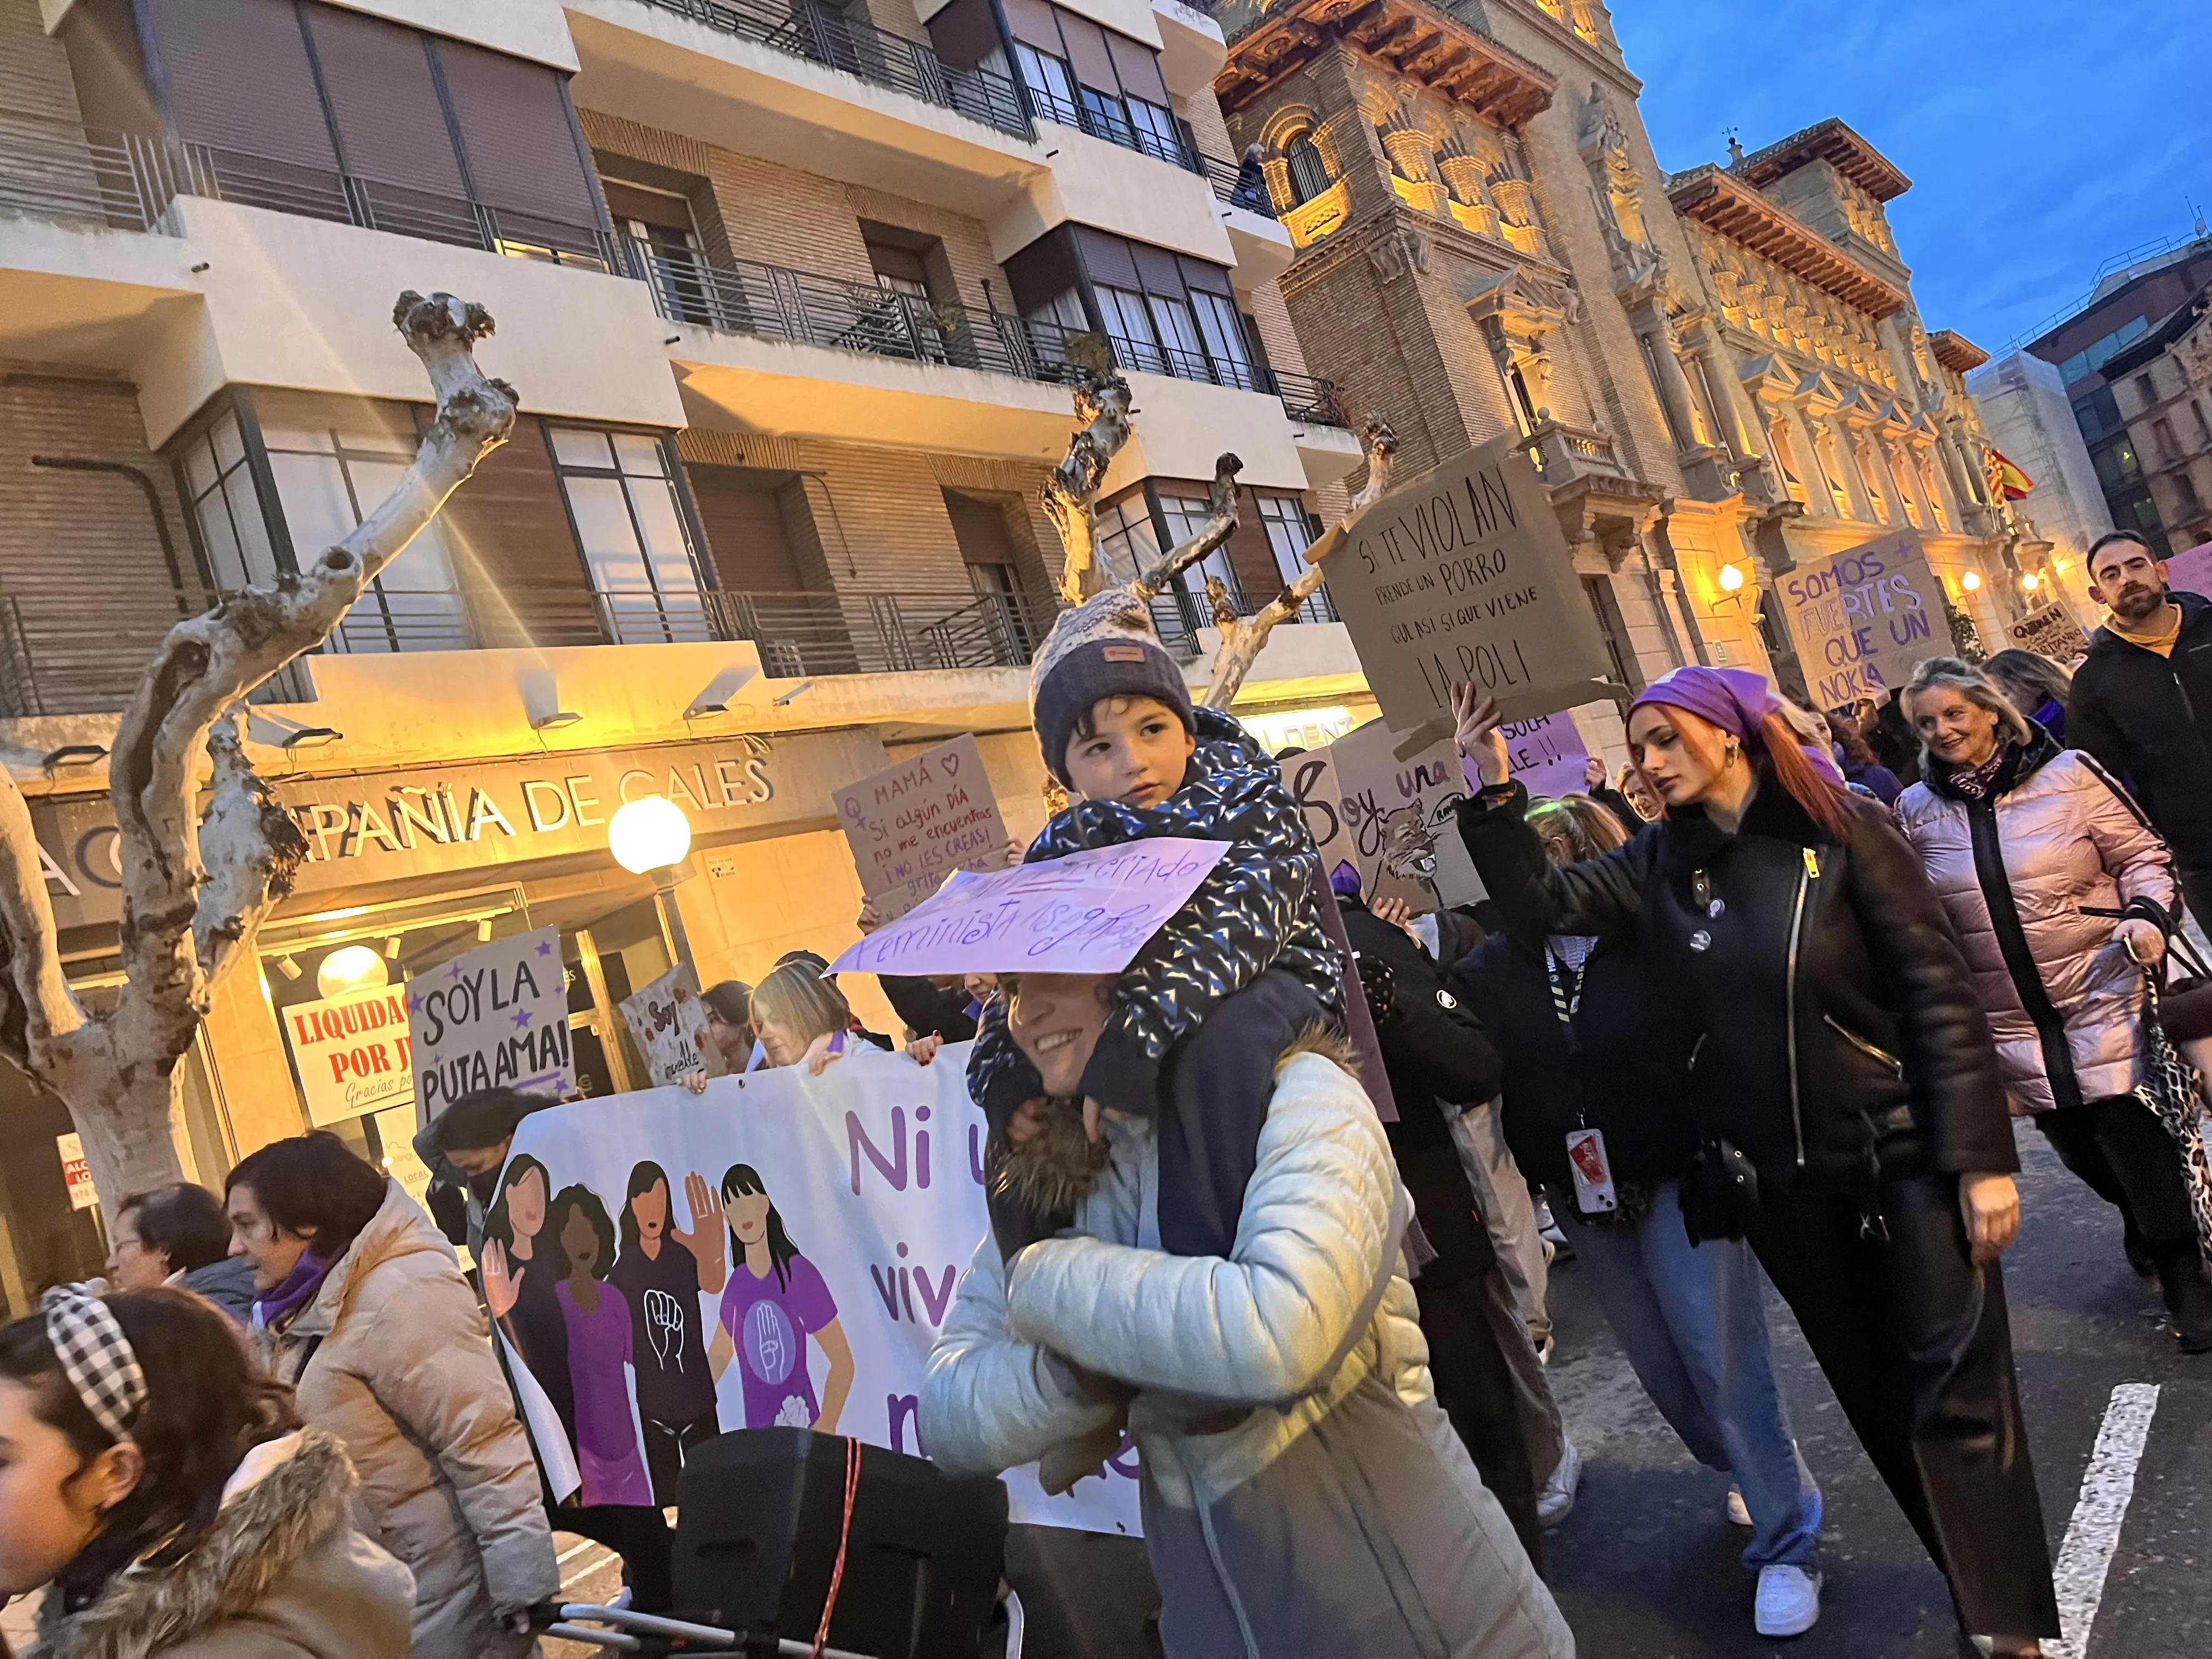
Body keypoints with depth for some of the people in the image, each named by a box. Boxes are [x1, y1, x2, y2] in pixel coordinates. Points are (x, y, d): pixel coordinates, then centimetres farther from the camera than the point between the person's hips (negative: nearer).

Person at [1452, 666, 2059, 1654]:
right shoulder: (1658, 865, 2)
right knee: (1876, 1391, 16)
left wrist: (1981, 1158, -14)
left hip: (1901, 1157, -4)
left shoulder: (1841, 831, -9)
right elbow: (1541, 906, -8)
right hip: (1774, 1183, 4)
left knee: (1957, 1388, 1)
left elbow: (1938, 994, -10)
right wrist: (1492, 785, -19)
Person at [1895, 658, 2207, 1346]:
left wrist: (2148, 914, -16)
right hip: (2010, 1022, 3)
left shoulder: (2067, 775, -7)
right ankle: (2146, 1223, 39)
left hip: (2101, 996, -3)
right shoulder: (1916, 810, 0)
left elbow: (2141, 854, -1)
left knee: (2132, 1133, -4)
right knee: (2077, 1143, 10)